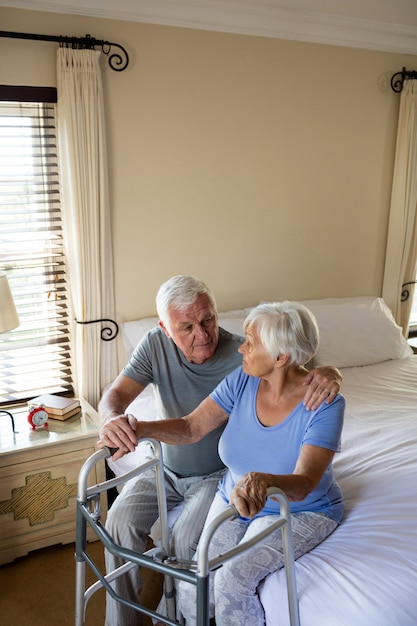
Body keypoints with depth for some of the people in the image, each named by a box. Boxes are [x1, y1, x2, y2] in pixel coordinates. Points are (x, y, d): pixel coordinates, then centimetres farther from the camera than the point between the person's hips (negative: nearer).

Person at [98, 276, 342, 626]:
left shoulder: (241, 356, -24)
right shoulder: (155, 345, -13)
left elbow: (302, 370, -23)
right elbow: (116, 394, -17)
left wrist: (329, 374, -49)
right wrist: (111, 417, -43)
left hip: (217, 474, -3)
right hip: (166, 467, 4)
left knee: (188, 539, -22)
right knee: (120, 520, -13)